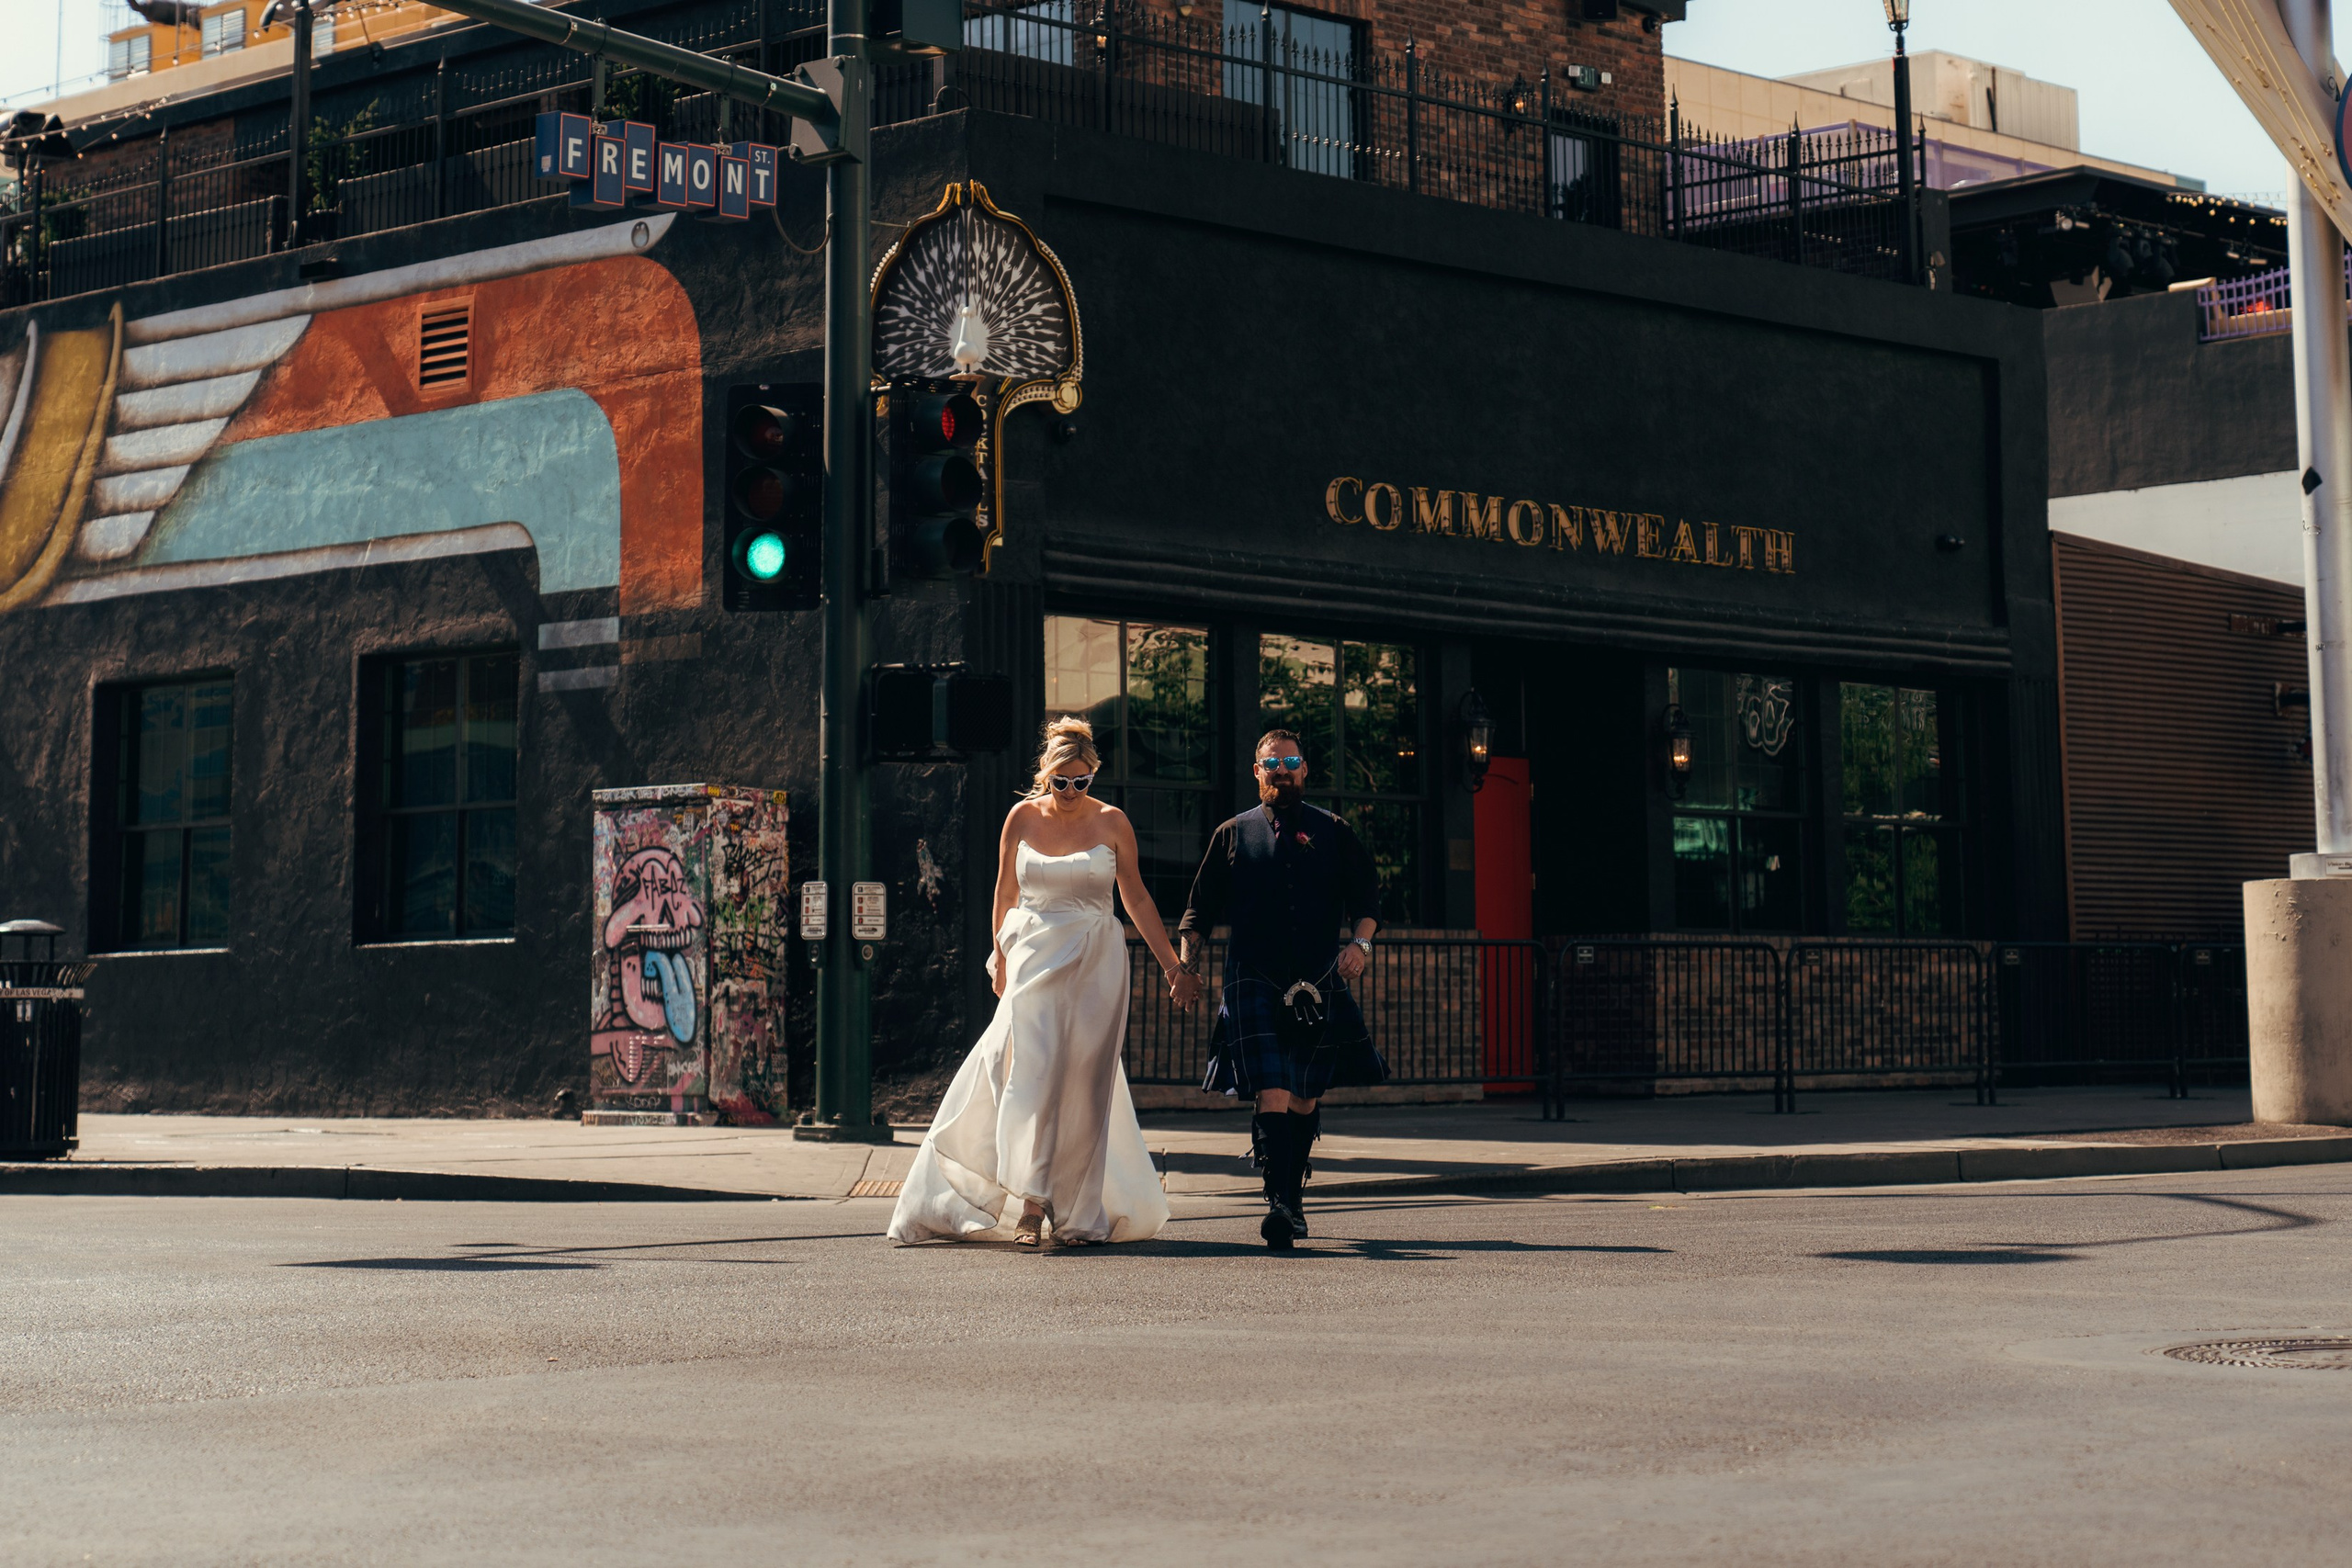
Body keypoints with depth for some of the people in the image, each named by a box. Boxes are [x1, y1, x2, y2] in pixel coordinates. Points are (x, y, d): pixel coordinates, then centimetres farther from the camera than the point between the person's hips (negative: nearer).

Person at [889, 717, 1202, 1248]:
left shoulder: (1112, 822, 1)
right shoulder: (1022, 817, 2)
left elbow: (1136, 898, 7)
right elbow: (1006, 892, 13)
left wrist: (1173, 967, 7)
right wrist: (1000, 956, 18)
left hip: (1094, 964, 0)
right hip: (1033, 959, 0)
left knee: (1081, 1085, 0)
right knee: (1031, 1075, -10)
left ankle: (1076, 1213, 7)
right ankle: (1033, 1208, -11)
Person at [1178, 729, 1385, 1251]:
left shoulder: (1333, 833, 13)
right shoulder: (1232, 835, 13)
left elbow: (1366, 899, 11)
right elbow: (1201, 907, 14)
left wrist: (1359, 941, -8)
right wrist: (1186, 959, -1)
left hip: (1319, 986, 2)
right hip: (1254, 984, -2)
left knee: (1306, 1100, 8)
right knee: (1273, 1096, -16)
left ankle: (1293, 1196, 24)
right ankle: (1280, 1204, -24)